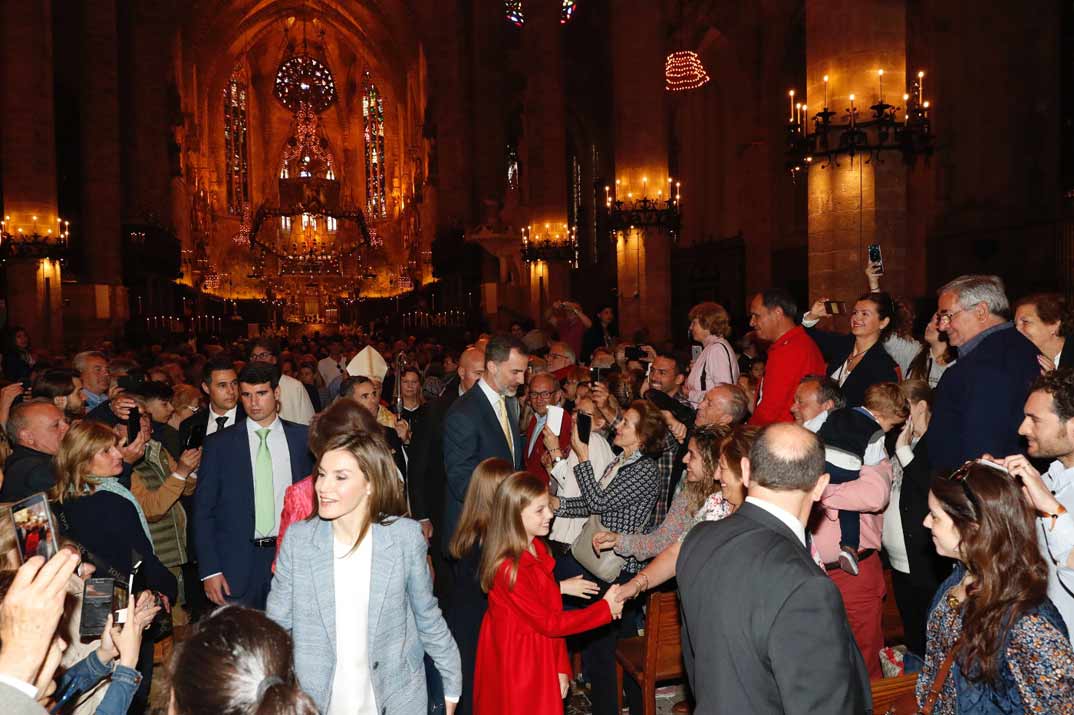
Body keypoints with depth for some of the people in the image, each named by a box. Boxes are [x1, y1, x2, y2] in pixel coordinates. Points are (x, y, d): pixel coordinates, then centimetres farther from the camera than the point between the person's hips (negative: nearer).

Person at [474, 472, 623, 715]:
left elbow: (553, 613, 4)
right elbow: (549, 622, -20)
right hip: (518, 666, -8)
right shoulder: (510, 568, -26)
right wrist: (605, 608, -13)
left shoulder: (538, 549, 2)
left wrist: (562, 668, 2)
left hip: (541, 661, 8)